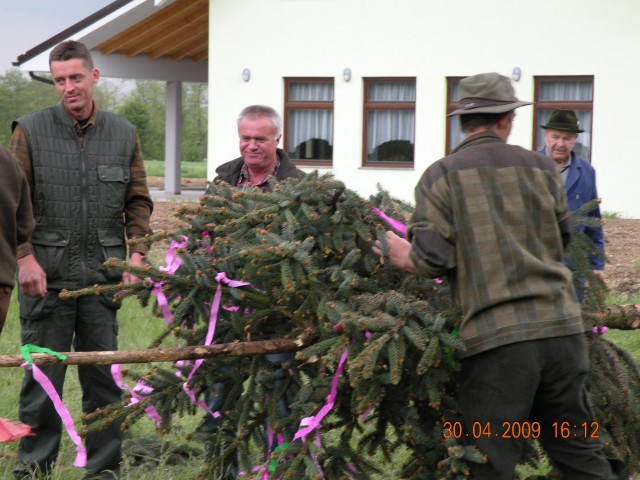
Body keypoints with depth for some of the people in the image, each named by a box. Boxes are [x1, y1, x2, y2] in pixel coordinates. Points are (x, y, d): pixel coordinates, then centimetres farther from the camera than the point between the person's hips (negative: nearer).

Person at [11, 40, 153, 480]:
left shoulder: (124, 134, 10)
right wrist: (25, 258, -10)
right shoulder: (31, 131, 2)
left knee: (105, 378, 6)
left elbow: (139, 201, 15)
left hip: (104, 278, 2)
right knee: (42, 379, 2)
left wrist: (137, 253, 2)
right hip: (46, 277, -2)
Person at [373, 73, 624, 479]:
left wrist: (403, 257, 15)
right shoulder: (541, 167, 9)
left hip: (494, 339, -3)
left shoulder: (441, 176, 1)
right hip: (562, 329, 3)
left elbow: (432, 259, -6)